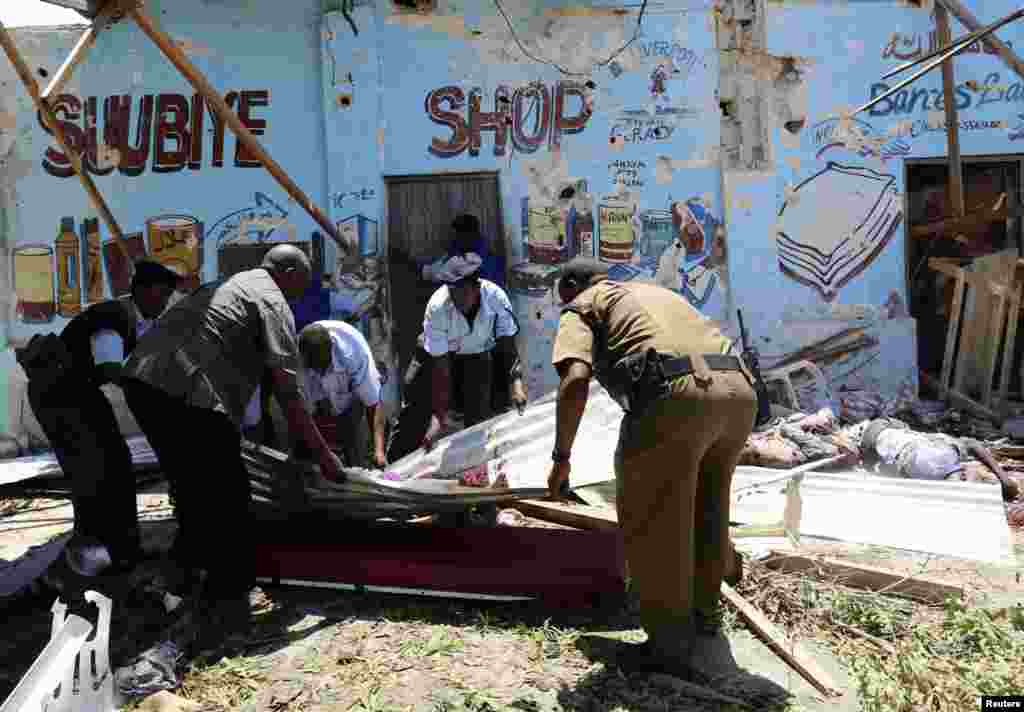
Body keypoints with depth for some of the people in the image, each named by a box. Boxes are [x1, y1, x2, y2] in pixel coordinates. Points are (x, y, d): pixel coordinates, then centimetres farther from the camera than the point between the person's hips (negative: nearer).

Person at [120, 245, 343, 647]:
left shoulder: (224, 286, 28)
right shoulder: (272, 301, 2)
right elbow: (287, 392, -6)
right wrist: (323, 455, -2)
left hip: (142, 378, 9)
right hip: (187, 393, -9)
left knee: (194, 490, 25)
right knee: (227, 501, 2)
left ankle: (185, 577, 39)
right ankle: (226, 605, 8)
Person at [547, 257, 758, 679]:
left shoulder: (581, 307, 15)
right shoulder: (655, 291, 36)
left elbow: (575, 378, -5)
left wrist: (561, 457, 3)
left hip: (676, 394, -8)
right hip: (739, 389, 8)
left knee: (652, 523, 9)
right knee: (707, 509, 26)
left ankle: (670, 649, 20)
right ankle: (702, 611, 45)